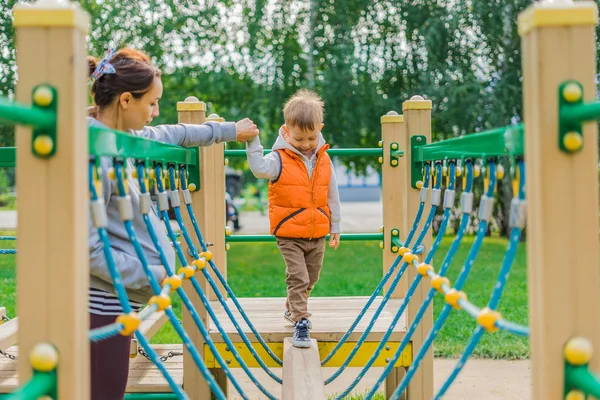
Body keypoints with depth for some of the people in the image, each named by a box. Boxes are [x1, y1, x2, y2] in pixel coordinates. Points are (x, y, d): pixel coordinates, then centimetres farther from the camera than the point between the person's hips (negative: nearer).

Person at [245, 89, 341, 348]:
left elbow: (332, 195, 9)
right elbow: (260, 168, -32)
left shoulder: (324, 159, 2)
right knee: (298, 277, -9)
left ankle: (293, 308, 41)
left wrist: (335, 227, 13)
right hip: (289, 234, -5)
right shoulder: (280, 159, -11)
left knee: (311, 278, 18)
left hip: (317, 233, 5)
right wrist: (252, 142, -42)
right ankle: (301, 322, -2)